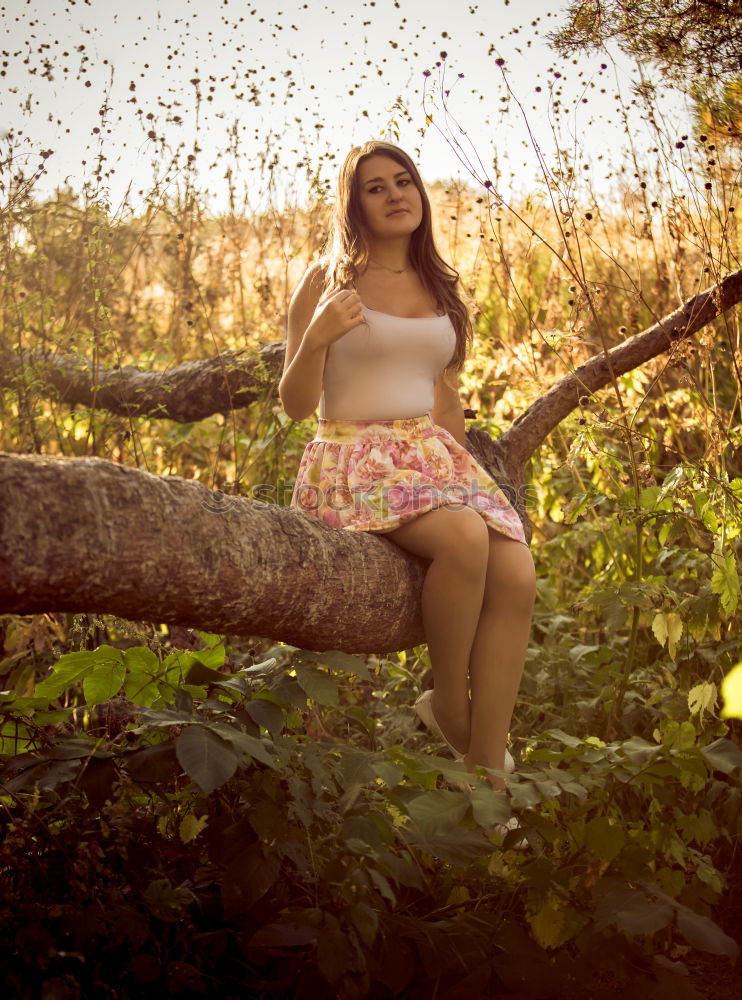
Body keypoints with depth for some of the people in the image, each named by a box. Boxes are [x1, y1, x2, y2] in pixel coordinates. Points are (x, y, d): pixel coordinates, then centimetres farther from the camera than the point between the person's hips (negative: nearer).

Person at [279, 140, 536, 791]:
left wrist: (465, 473, 13)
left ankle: (486, 776, -18)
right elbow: (294, 405, 0)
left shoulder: (442, 290, 18)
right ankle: (448, 706, -10)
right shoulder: (328, 280, 4)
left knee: (517, 574, -24)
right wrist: (316, 338, -18)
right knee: (465, 539, -35)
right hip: (354, 459, -5)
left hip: (434, 456, 5)